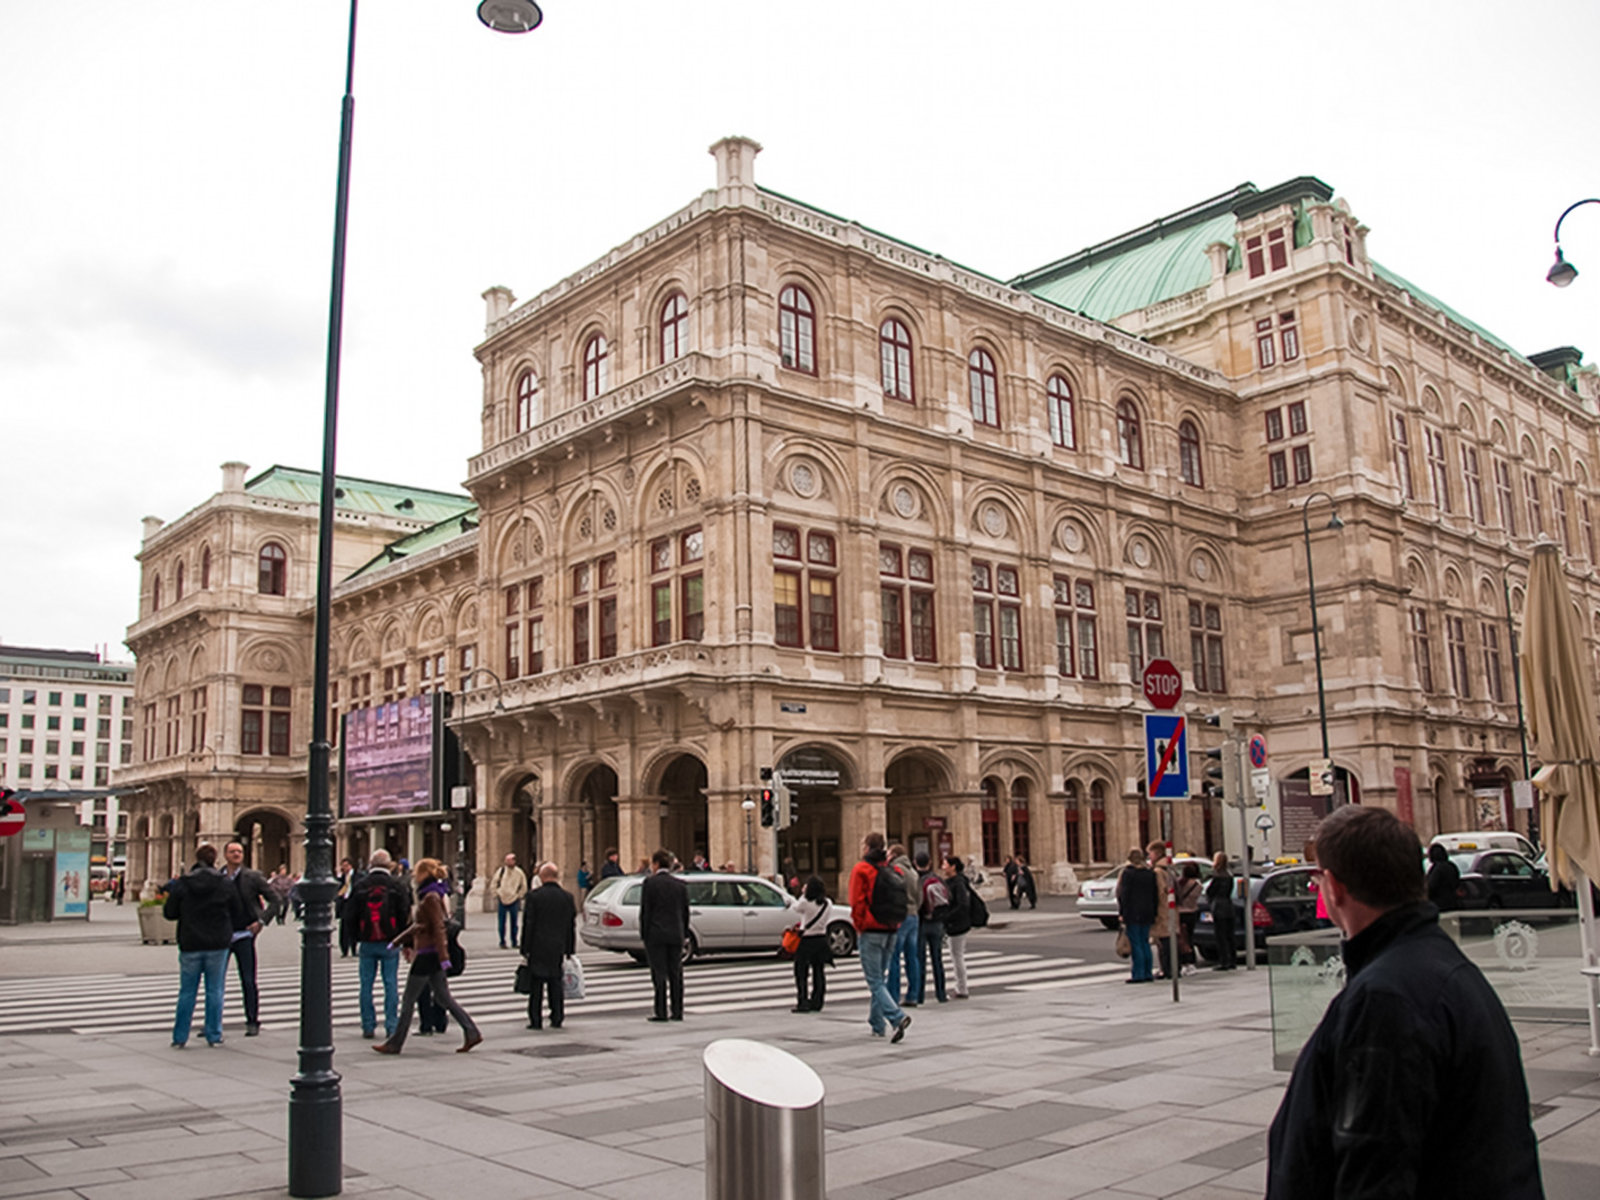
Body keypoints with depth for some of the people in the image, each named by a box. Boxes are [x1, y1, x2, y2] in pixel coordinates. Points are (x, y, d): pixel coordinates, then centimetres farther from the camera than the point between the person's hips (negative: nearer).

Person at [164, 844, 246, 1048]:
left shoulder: (181, 884, -5)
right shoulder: (226, 884, -3)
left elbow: (169, 913, 1)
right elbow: (238, 914, 4)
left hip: (190, 945, 0)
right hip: (218, 945, 0)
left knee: (187, 992, 9)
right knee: (215, 991, 7)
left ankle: (179, 1038, 11)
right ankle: (214, 1036, 10)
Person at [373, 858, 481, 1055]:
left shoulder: (431, 898, -15)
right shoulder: (427, 895, 14)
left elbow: (438, 928, -21)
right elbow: (417, 925, 24)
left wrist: (443, 957, -24)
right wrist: (398, 941, 28)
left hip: (427, 954, -9)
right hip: (433, 954, 9)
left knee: (408, 1001, 2)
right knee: (443, 998, 10)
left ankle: (394, 1043, 12)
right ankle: (471, 1033, 7)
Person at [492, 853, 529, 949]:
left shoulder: (519, 873, -3)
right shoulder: (501, 870, -4)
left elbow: (524, 887, 10)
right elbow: (493, 884, 6)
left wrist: (519, 896, 5)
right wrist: (496, 894, 2)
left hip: (514, 901, 0)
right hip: (502, 900, 0)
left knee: (514, 923, 6)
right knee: (502, 923, 2)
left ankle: (514, 942, 15)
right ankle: (502, 942, 11)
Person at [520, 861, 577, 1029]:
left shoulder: (534, 896, -8)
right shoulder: (568, 897, 3)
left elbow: (527, 925, -7)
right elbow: (572, 926, 6)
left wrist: (525, 950, -3)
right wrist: (570, 951, 12)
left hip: (538, 948, -3)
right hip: (559, 948, 3)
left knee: (536, 985, 4)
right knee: (556, 984, 10)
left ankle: (535, 1020, 4)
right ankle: (557, 1019, 10)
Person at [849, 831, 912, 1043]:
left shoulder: (861, 869, -7)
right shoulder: (893, 871, 11)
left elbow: (857, 903, -12)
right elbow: (902, 903, 12)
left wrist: (859, 926, -1)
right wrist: (893, 924, 15)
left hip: (871, 932, -6)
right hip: (890, 931, 6)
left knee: (875, 981, -6)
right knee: (880, 977, 17)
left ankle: (897, 1018, -22)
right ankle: (877, 1024, 22)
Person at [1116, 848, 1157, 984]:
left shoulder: (1127, 873, -9)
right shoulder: (1151, 873, 9)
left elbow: (1124, 894, -12)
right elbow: (1155, 895, 11)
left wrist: (1122, 912, -8)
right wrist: (1154, 913, 15)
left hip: (1132, 913, -6)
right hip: (1147, 914, 6)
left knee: (1135, 944, -4)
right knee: (1145, 943, 12)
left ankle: (1138, 974, -5)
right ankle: (1147, 973, 13)